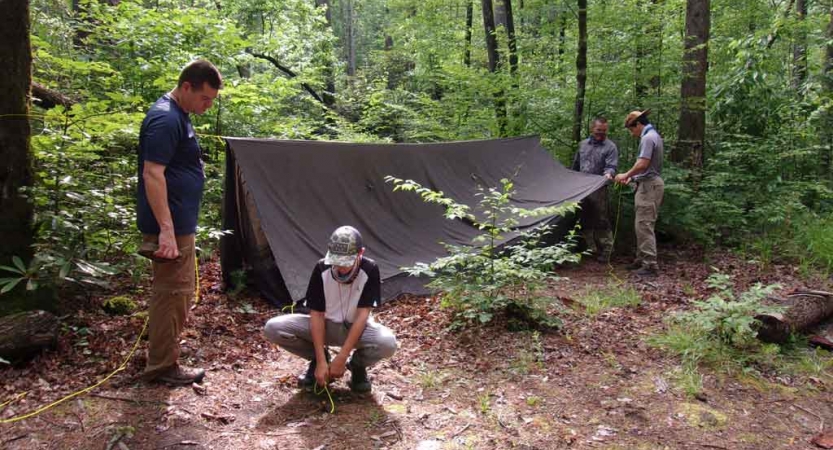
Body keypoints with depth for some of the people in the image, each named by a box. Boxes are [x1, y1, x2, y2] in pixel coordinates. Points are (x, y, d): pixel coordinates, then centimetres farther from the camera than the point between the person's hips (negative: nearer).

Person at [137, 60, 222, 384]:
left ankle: (162, 348, 31)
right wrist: (166, 229, -28)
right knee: (173, 291, -3)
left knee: (177, 289, 18)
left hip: (179, 223, 10)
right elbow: (152, 174, -25)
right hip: (171, 226, -10)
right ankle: (162, 366, 8)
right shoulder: (166, 119, -17)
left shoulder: (177, 116, 14)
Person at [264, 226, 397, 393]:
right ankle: (316, 360, 4)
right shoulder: (321, 269, -19)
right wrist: (321, 361, -23)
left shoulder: (370, 270, -22)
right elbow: (316, 314, -17)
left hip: (356, 327, -1)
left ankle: (357, 365, 0)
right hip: (326, 325, 2)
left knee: (388, 343, -35)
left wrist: (341, 358, -26)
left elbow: (362, 315, -22)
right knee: (272, 329, -22)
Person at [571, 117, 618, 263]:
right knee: (585, 220, 12)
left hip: (598, 190, -6)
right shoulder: (583, 145, 13)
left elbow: (611, 166, -11)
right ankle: (590, 248, 25)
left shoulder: (610, 147, -3)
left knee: (601, 221, -7)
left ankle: (606, 250, 1)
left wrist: (608, 174, -34)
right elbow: (576, 165, 23)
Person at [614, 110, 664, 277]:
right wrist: (631, 177, 16)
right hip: (649, 183, 10)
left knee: (644, 225, -10)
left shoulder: (648, 138, -15)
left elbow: (643, 164, -22)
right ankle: (642, 259, 20)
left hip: (649, 185, -10)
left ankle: (650, 264, -10)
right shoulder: (654, 135, 17)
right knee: (642, 225, 14)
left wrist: (626, 175, -8)